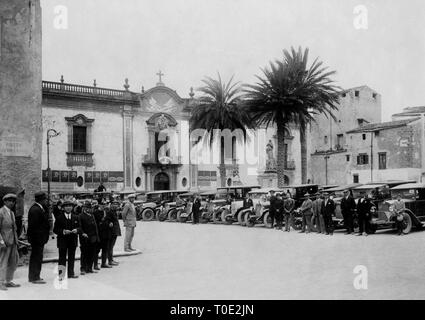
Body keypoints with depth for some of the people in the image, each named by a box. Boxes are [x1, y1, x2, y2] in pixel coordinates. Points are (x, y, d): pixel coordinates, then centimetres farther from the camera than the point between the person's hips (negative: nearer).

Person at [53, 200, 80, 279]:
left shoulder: (76, 217, 10)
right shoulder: (59, 217, 0)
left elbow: (80, 228, 10)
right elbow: (55, 230, -3)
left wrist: (76, 230, -12)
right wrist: (63, 231, -18)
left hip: (73, 240, 3)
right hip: (62, 240, -3)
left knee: (72, 258, 8)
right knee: (62, 258, -3)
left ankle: (71, 273, 14)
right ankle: (61, 274, 1)